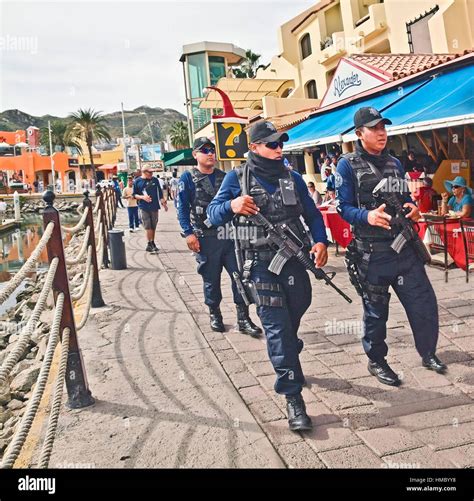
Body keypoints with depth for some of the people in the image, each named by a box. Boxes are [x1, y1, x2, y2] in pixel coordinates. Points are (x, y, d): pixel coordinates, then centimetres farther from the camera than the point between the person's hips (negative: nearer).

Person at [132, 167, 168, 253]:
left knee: (153, 226, 8)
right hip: (144, 208, -3)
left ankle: (152, 243, 22)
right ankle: (149, 244, 4)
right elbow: (134, 195, 3)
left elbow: (160, 192, 13)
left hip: (155, 207, 3)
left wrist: (164, 202, 9)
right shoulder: (137, 181, -1)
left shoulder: (155, 180, 6)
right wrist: (142, 197, -14)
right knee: (148, 227, -5)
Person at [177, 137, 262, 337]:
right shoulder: (188, 178, 1)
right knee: (211, 280, 8)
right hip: (205, 238, -3)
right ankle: (214, 314, 27)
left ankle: (243, 319, 7)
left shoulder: (224, 177, 14)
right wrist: (189, 233, -14)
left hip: (230, 236, 3)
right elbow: (182, 208, -4)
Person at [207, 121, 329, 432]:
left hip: (294, 258, 4)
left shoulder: (293, 178, 10)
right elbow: (213, 213, -2)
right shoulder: (237, 178, 1)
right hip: (261, 262, -4)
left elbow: (313, 214, 12)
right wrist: (232, 206, -25)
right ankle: (293, 397, -4)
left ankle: (288, 365, 47)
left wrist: (321, 241, -7)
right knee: (277, 327, -8)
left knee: (293, 319, 18)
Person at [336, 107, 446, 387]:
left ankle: (428, 353, 31)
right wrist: (368, 216, -27)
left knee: (424, 301, 9)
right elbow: (344, 208, -8)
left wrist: (413, 209, -3)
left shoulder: (395, 163, 13)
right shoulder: (348, 165, -5)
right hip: (371, 252, -5)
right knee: (376, 310, 6)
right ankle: (376, 361, 26)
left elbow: (406, 198, 20)